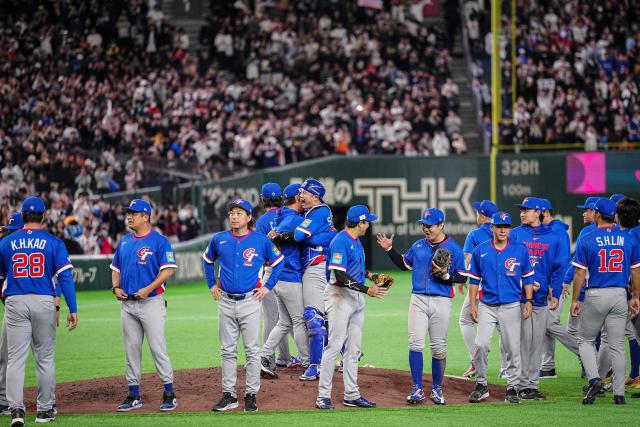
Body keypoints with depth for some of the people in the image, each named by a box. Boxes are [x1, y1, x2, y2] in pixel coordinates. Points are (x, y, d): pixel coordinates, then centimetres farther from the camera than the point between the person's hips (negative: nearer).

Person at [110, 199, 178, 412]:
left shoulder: (159, 241, -6)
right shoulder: (124, 242, 14)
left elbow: (169, 269, -13)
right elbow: (116, 268, 22)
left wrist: (148, 289, -21)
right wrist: (116, 287, 2)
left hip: (151, 302, -7)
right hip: (127, 304, 7)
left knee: (158, 348, -8)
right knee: (131, 350, 8)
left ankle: (169, 393, -2)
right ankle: (134, 395, 14)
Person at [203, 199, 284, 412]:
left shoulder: (261, 240, -3)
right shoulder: (219, 240, 4)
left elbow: (278, 263, 9)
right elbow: (208, 261, 23)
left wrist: (268, 287, 3)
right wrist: (212, 285, 15)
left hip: (250, 301, -3)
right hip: (226, 301, 3)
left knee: (252, 350, -1)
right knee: (227, 350, 6)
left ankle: (251, 395, 5)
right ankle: (229, 395, 11)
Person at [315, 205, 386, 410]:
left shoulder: (356, 241, 13)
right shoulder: (340, 242, -17)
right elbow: (340, 275, -23)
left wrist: (369, 275, 8)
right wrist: (367, 290, -26)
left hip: (357, 297, 10)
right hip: (341, 295, -10)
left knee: (354, 348, 10)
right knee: (335, 345, -9)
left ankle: (351, 395, 15)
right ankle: (323, 396, -7)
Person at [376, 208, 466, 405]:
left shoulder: (454, 248, -2)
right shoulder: (418, 246, 11)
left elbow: (463, 277, -2)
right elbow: (404, 264, 24)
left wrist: (446, 276, -18)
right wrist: (390, 249, 13)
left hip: (441, 302, -3)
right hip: (418, 299, 3)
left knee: (438, 348, 3)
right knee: (415, 343, -7)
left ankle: (437, 389, 16)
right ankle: (417, 389, -2)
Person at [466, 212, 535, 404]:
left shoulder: (520, 250, 1)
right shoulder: (480, 251, 3)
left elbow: (527, 278, 7)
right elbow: (474, 279, 9)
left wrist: (529, 300, -3)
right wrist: (472, 305, 3)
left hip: (511, 307, 0)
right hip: (487, 306, 0)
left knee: (512, 348, 1)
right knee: (481, 345, -10)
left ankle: (512, 387, 11)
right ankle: (481, 385, 3)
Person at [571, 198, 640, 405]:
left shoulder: (587, 240, -8)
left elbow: (580, 274, -8)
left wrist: (574, 300, 0)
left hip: (595, 295, -3)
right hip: (620, 295, 3)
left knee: (585, 340, 13)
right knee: (617, 345, 8)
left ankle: (594, 378, -9)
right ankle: (619, 393, 7)